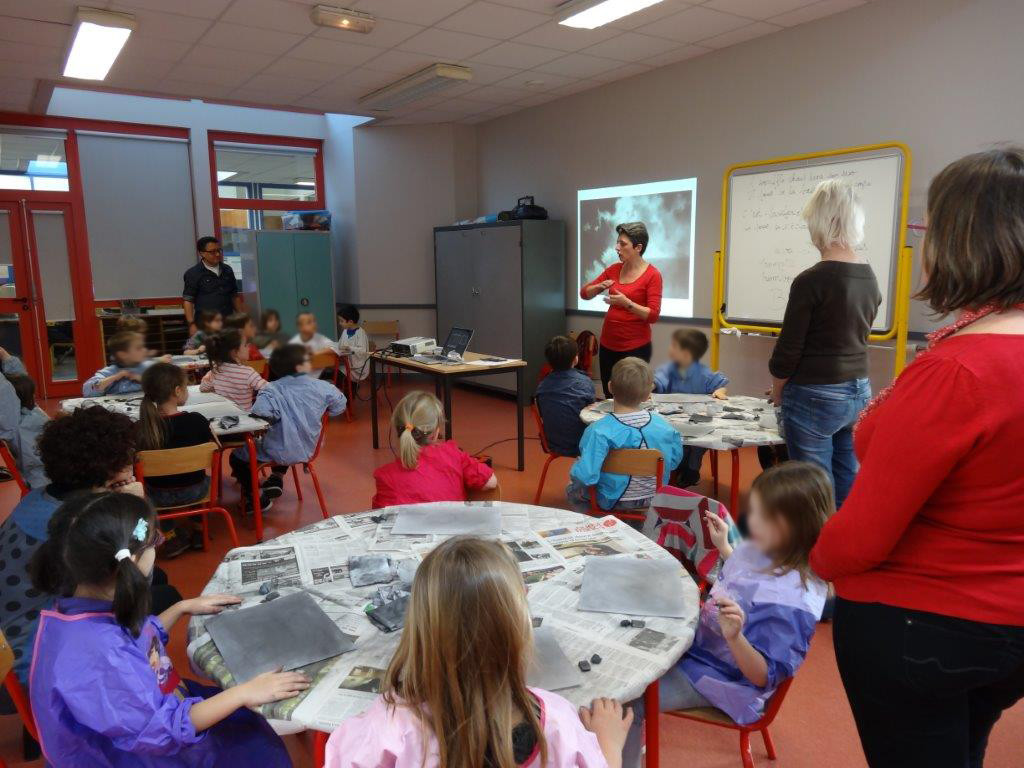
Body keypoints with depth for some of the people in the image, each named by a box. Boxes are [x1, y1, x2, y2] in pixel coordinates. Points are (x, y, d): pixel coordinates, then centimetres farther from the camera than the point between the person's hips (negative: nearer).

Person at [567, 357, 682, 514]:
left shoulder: (599, 432, -30)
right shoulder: (663, 425, -17)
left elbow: (585, 476, -33)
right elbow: (674, 461, -2)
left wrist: (574, 473, -11)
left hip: (611, 502, -4)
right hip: (653, 500, 4)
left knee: (573, 489, 25)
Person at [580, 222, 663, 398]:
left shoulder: (652, 275, -10)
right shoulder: (614, 270, 6)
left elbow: (653, 316, -15)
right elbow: (584, 293, 12)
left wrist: (627, 303, -25)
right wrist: (600, 287, -7)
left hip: (636, 347, -6)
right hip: (608, 344, 6)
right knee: (610, 398, 12)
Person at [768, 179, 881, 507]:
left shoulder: (811, 280, -16)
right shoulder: (870, 278, 6)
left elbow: (788, 349, -13)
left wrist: (777, 393, 4)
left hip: (815, 398, -7)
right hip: (859, 393, 7)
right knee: (848, 488, 15)